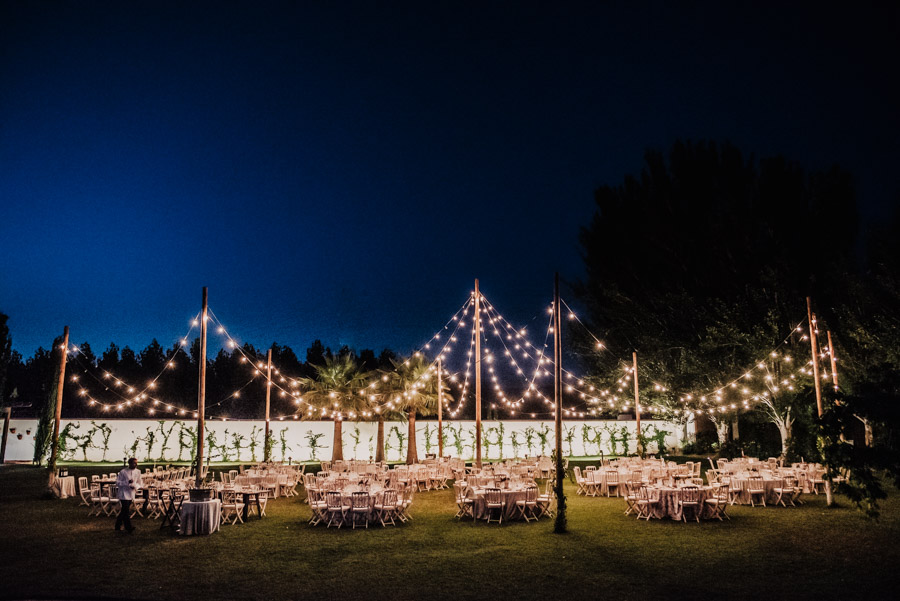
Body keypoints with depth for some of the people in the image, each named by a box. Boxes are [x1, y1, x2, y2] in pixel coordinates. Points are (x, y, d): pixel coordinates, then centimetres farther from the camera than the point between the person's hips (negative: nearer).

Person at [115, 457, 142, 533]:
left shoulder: (137, 472, 5)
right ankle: (128, 528, -10)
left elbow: (139, 483, 12)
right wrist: (127, 482, -21)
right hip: (123, 493, -5)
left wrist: (135, 486, -9)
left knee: (124, 510, 13)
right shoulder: (123, 472, -9)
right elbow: (117, 482, -8)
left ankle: (118, 525, 29)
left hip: (131, 494, 5)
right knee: (126, 510, -11)